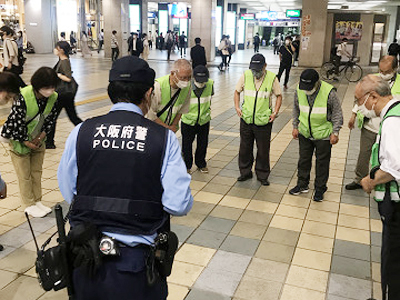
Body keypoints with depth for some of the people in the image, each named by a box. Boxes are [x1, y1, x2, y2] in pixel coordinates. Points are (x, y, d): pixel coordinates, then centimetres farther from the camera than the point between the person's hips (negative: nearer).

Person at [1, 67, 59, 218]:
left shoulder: (53, 97, -15)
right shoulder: (23, 97, -31)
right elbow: (16, 122, -24)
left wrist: (41, 136, -8)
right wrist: (26, 142, -15)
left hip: (38, 139, 5)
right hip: (19, 140, -5)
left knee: (37, 172, 14)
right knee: (24, 175, 4)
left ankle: (37, 201, 27)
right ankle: (29, 205, 17)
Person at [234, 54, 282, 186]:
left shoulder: (272, 78, -9)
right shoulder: (246, 75, -3)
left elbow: (279, 95, 4)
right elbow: (237, 91, 11)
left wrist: (275, 112, -5)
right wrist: (237, 107, 1)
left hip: (264, 121, -2)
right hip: (246, 119, 2)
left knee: (263, 150, 8)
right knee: (245, 148, 13)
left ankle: (262, 175, 25)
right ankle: (245, 172, 31)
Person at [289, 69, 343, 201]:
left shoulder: (329, 92, -20)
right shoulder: (299, 90, -7)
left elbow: (337, 113, -9)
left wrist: (335, 132, -10)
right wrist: (295, 126, 8)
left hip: (323, 135, -4)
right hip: (304, 133, 4)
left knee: (322, 162, 8)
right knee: (303, 160, 14)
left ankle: (320, 189, 22)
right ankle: (302, 184, 31)